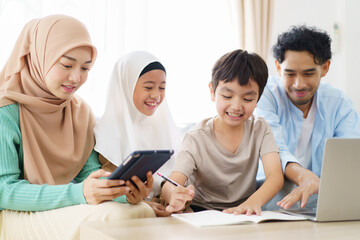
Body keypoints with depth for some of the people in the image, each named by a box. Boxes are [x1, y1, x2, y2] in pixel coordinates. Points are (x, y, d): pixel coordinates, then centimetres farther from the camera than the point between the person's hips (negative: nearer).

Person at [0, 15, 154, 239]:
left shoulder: (81, 111, 9)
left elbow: (90, 171, 5)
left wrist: (125, 191, -18)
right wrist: (79, 193, -31)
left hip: (67, 210, 6)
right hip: (19, 217, -5)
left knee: (143, 212, -20)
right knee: (110, 217, -29)